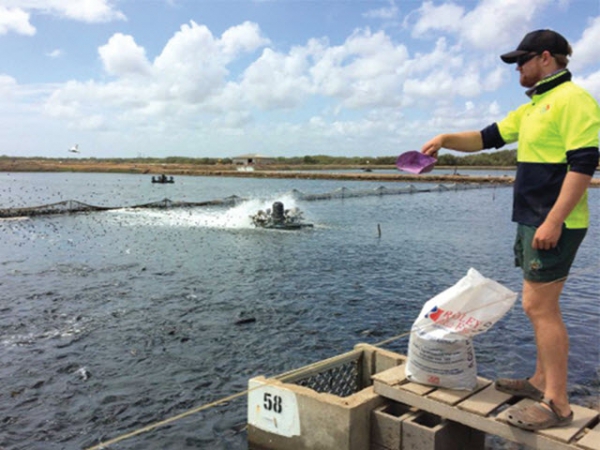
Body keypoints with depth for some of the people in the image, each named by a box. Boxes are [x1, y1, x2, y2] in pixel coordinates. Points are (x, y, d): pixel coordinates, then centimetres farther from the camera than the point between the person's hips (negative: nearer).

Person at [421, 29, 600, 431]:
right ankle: (543, 381, 27)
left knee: (539, 307, -8)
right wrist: (446, 139, 5)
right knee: (541, 305, 15)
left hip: (554, 223, -10)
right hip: (533, 220, 10)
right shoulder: (533, 107, 18)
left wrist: (553, 221, -24)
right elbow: (487, 138, 22)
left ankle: (557, 404, 2)